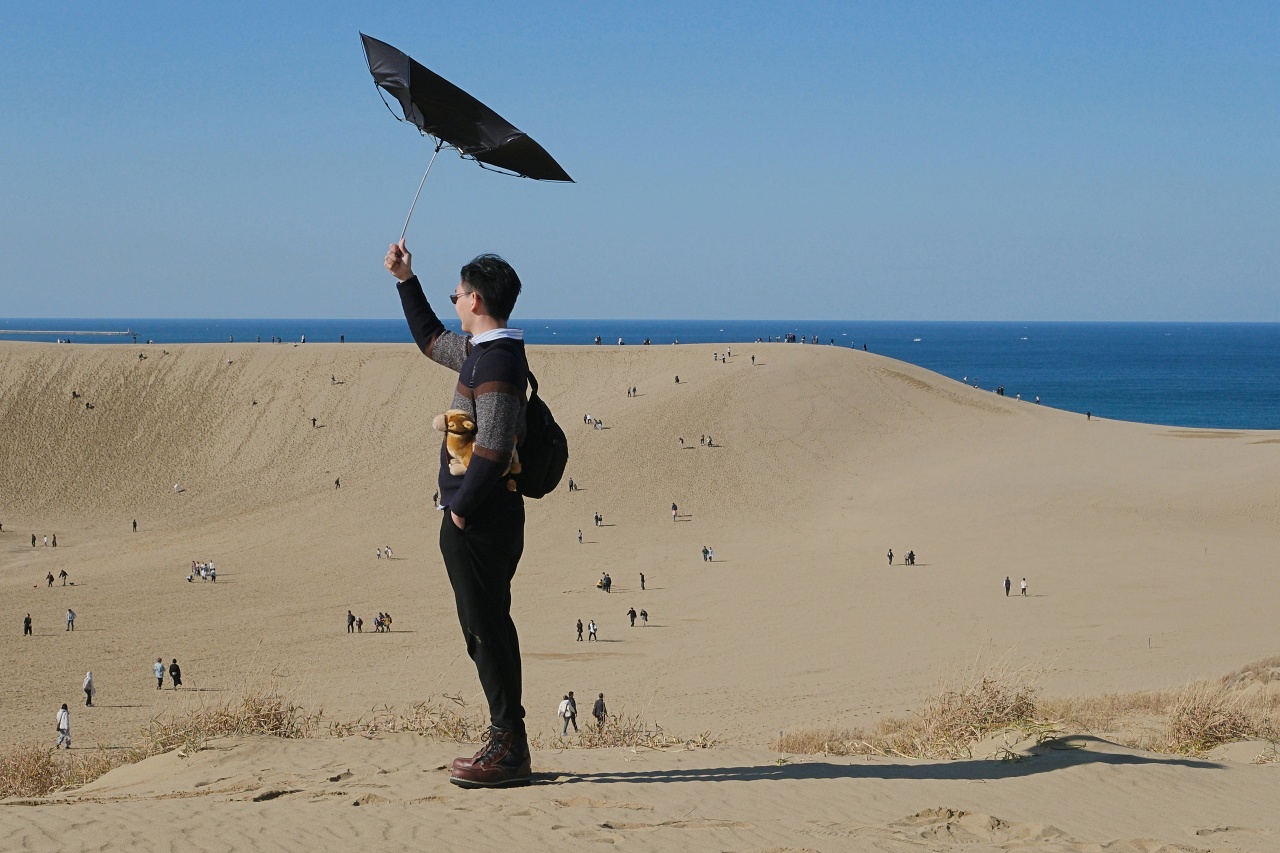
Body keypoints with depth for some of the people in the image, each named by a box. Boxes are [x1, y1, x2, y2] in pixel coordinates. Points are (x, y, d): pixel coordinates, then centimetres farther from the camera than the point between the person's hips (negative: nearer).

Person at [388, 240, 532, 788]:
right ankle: (507, 743, 17)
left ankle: (508, 749, -5)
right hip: (487, 517, 10)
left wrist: (461, 508, -17)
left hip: (479, 520, -10)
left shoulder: (497, 362, -17)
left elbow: (494, 448, -24)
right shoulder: (479, 352, 14)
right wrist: (406, 281, 33)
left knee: (486, 629, -7)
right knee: (487, 627, 12)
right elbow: (430, 339, 35)